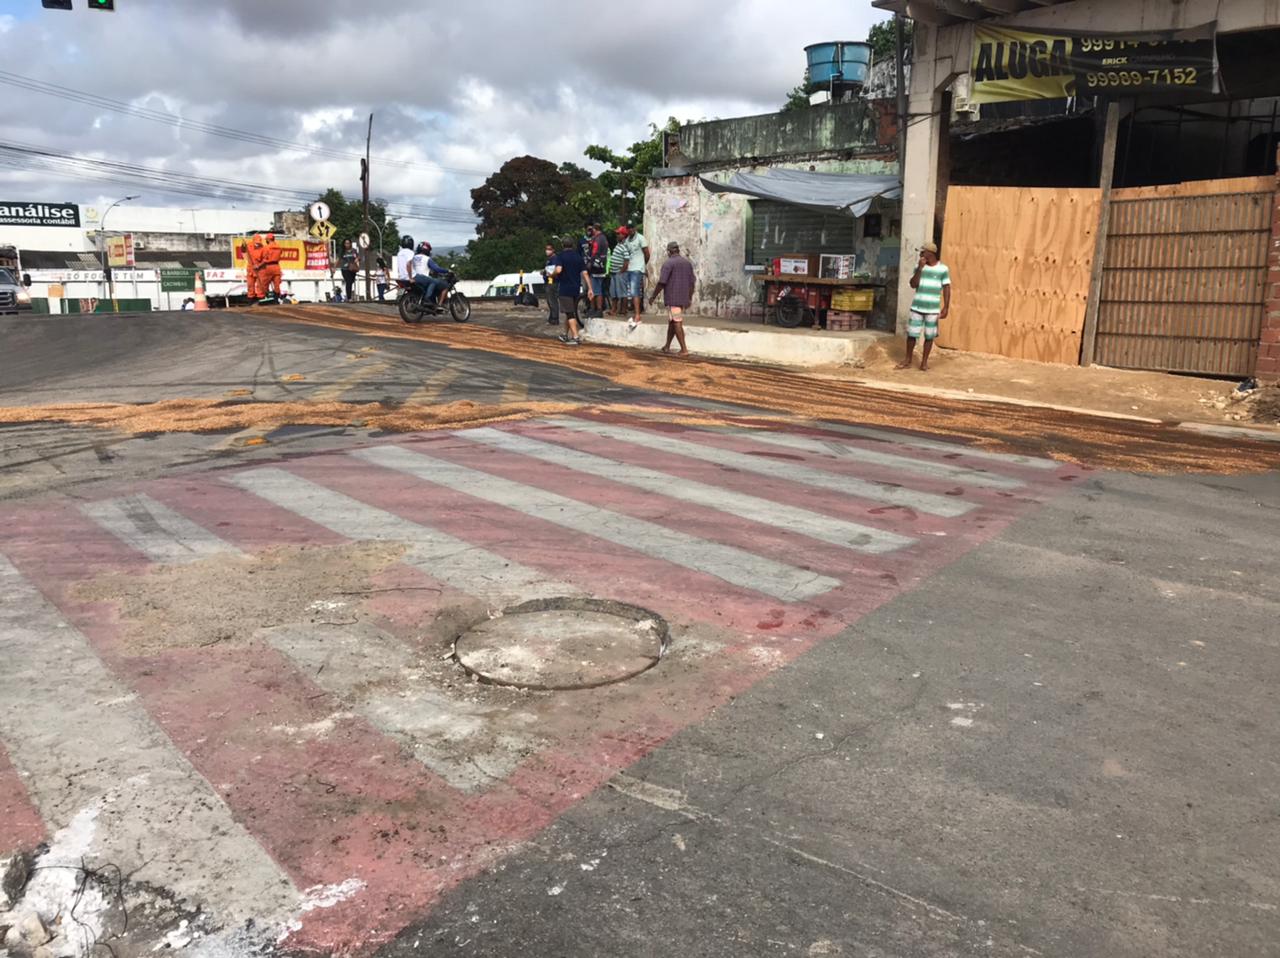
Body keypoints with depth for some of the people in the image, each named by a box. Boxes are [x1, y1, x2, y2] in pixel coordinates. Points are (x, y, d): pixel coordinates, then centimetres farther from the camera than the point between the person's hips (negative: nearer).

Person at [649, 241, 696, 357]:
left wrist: (653, 297, -5)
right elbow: (692, 282, 14)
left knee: (677, 323, -6)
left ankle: (684, 349, -10)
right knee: (672, 322, 16)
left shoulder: (668, 263, -10)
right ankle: (667, 347, 22)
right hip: (684, 298, 7)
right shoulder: (688, 263, 12)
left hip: (673, 299, -7)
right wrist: (690, 298, 22)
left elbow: (661, 283, -14)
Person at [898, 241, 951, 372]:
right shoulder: (919, 266, 5)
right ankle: (908, 360, 14)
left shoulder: (942, 268, -2)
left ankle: (924, 362, 12)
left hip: (933, 309, -2)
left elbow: (946, 288, -1)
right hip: (917, 307, 2)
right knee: (911, 334, 2)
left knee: (929, 336, 2)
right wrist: (920, 268, -13)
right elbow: (913, 284, -3)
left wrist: (946, 308, -6)